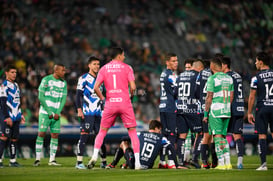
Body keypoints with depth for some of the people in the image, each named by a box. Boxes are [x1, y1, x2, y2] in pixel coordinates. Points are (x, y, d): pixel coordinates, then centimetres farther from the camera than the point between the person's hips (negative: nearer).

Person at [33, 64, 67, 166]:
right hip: (45, 112, -4)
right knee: (41, 134, -8)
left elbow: (63, 99, 10)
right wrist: (49, 112, -10)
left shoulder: (63, 82, 10)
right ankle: (37, 159, -3)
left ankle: (52, 160, 4)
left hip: (56, 113, 4)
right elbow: (41, 97, -7)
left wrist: (58, 113, -3)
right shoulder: (46, 80, -4)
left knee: (55, 135, 0)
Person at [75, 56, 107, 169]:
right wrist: (79, 109, -16)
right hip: (87, 113, -6)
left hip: (98, 113, 6)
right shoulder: (84, 78, -2)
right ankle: (79, 162, -11)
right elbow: (78, 95, -6)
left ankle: (104, 162, 14)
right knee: (84, 136, -11)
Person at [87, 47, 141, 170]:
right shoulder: (126, 68, 2)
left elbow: (96, 87, -2)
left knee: (102, 131, 14)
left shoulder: (104, 69, 7)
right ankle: (137, 162, -3)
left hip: (110, 103, 2)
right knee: (132, 132, 4)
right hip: (124, 103, -2)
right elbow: (133, 87, -7)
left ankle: (95, 156, -3)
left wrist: (102, 99, 12)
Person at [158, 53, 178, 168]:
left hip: (162, 107, 9)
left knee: (165, 134, 10)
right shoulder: (171, 75, -12)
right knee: (172, 135, -7)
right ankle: (170, 161, -9)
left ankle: (162, 161, 10)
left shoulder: (163, 74, 16)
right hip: (170, 108, -9)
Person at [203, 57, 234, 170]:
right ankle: (228, 163, 8)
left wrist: (205, 114, -7)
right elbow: (231, 96, 14)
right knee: (223, 136, 13)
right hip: (227, 112, 6)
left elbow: (209, 97, -12)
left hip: (215, 110, -6)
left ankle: (221, 164, -7)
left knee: (218, 137, -4)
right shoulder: (229, 78, 10)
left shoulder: (212, 79, -10)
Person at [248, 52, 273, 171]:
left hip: (262, 108, -3)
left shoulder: (256, 78, -6)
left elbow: (252, 96, -4)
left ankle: (263, 164, -3)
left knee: (262, 136, 0)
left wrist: (249, 113, 3)